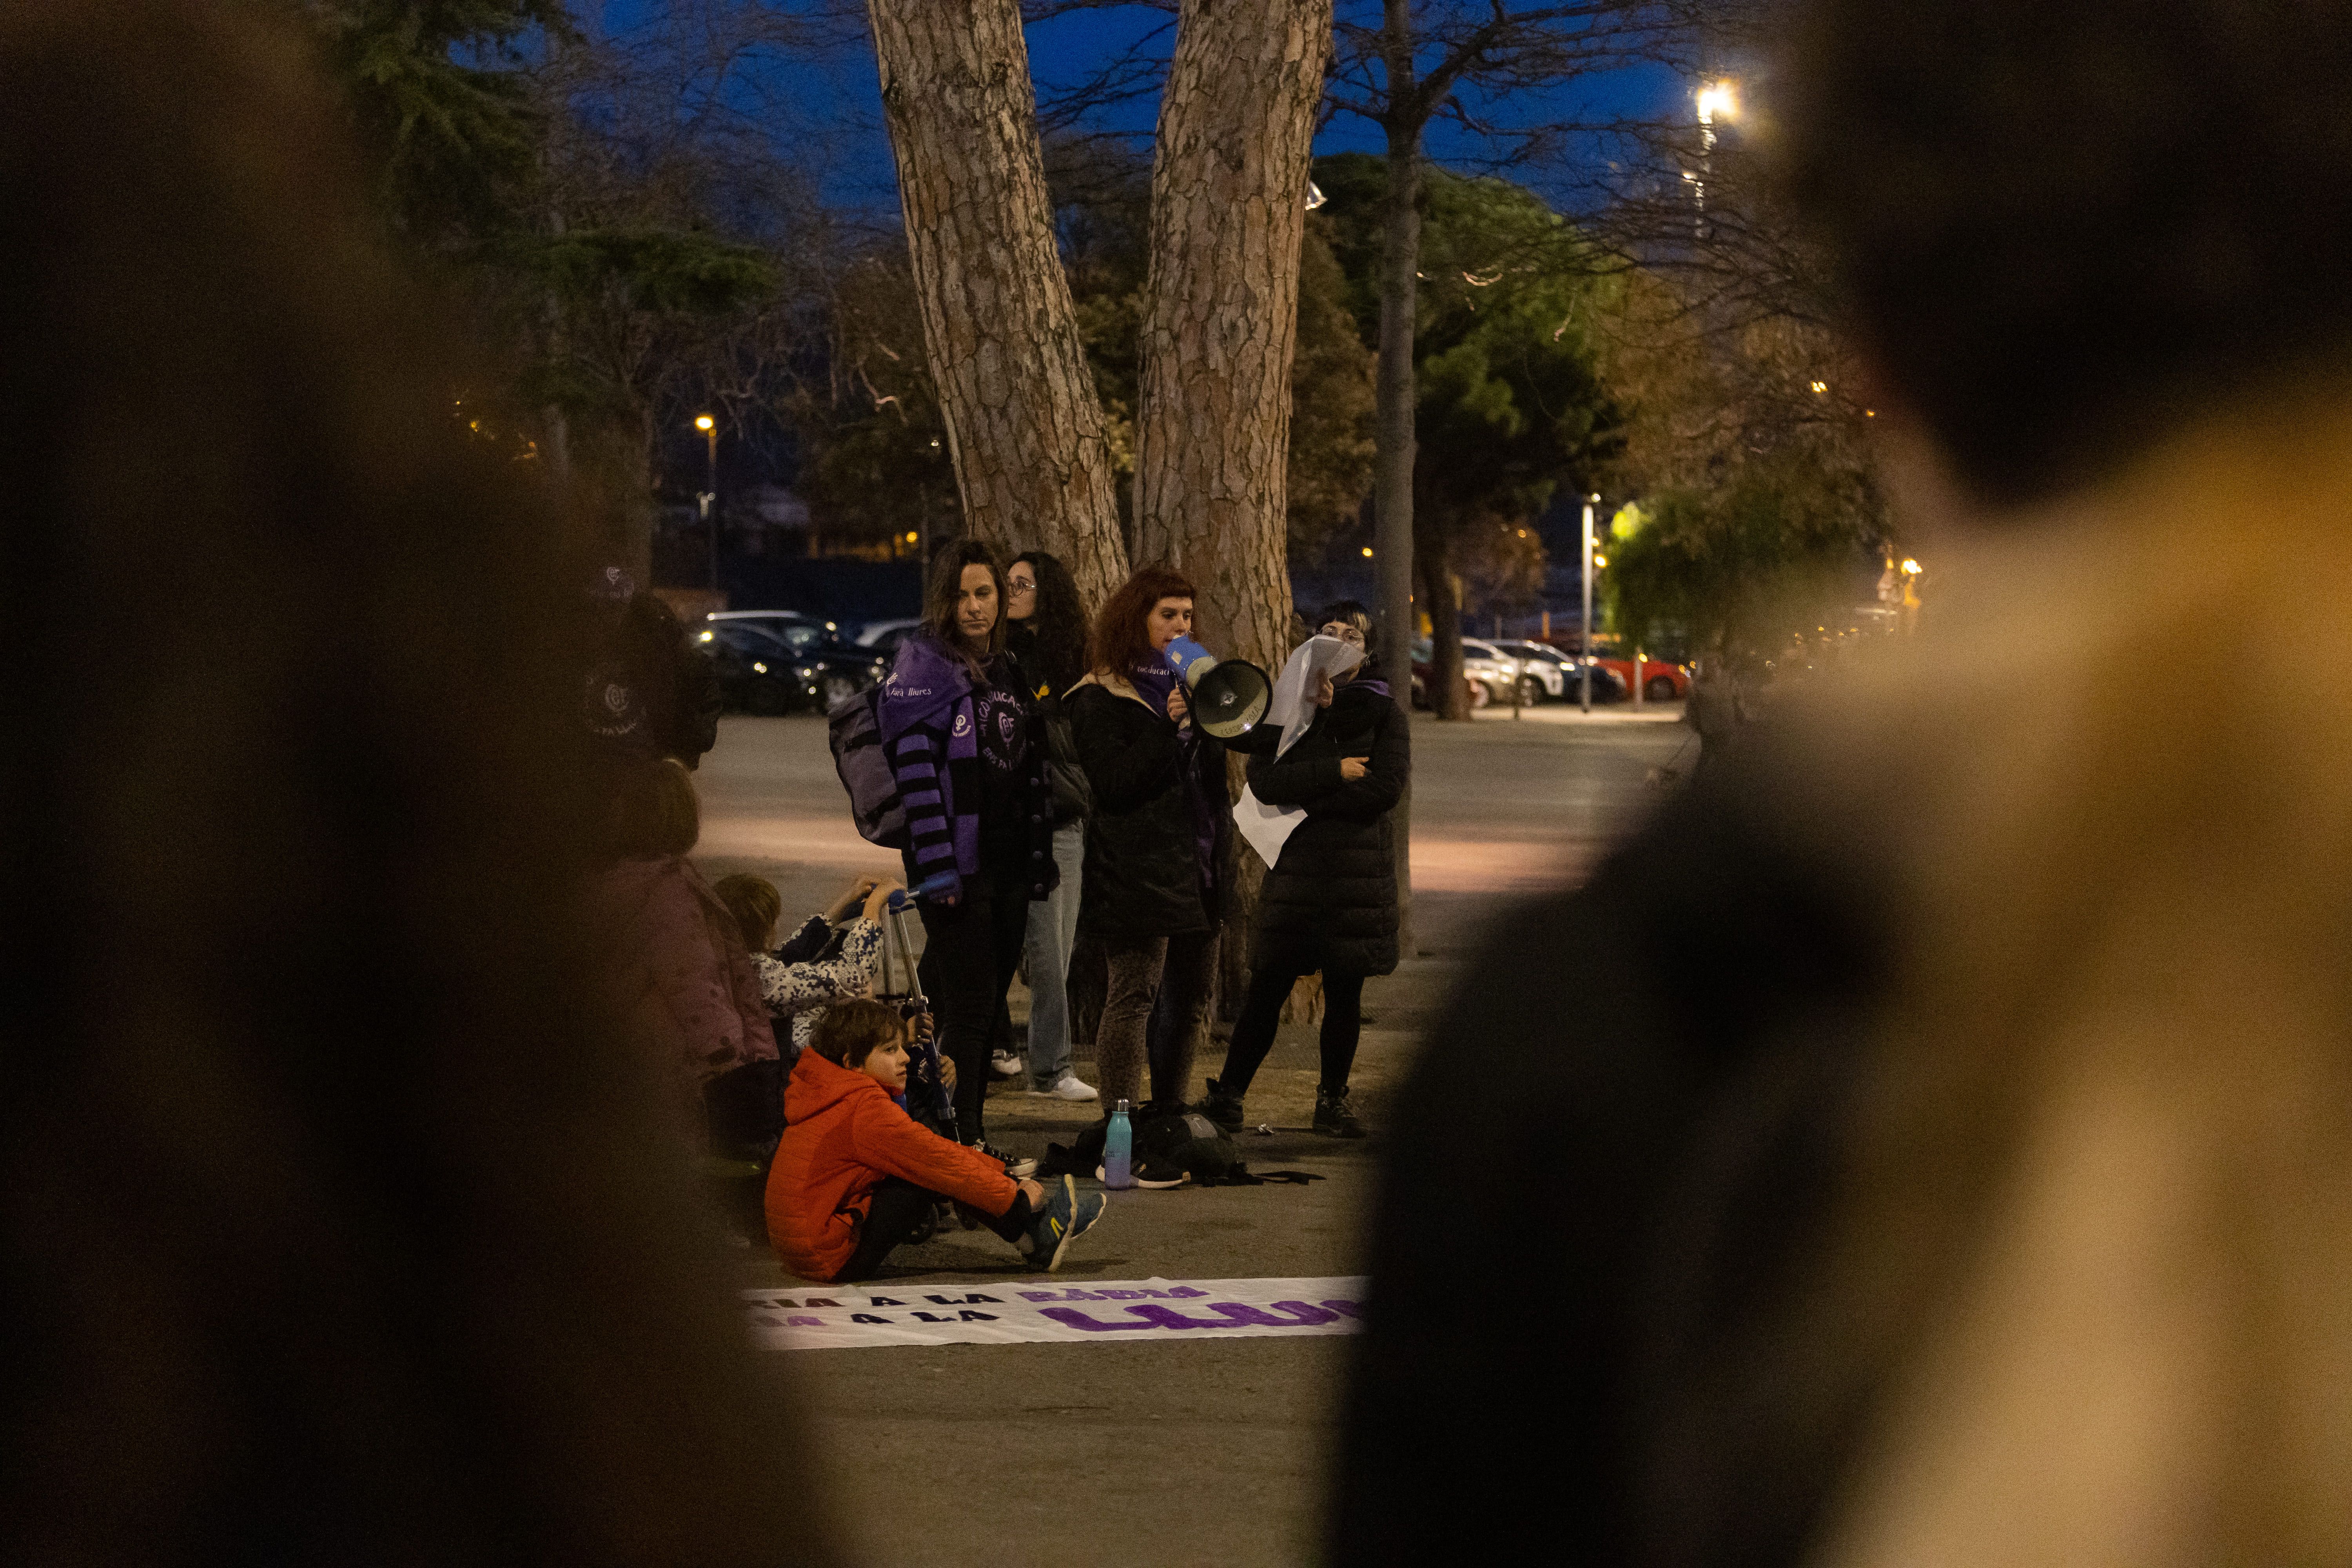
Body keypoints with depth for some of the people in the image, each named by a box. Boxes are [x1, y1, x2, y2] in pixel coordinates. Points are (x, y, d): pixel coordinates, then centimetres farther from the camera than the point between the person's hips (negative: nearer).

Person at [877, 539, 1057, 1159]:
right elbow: (916, 769, -14)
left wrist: (1041, 859, 13)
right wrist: (937, 867, -21)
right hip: (959, 868, -7)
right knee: (966, 1003, -9)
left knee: (990, 1003, 9)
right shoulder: (923, 665, -7)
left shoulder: (1009, 669, 16)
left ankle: (969, 1133, 15)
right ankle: (961, 1142, -7)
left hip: (1008, 863, 7)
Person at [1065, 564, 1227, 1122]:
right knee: (1134, 995, -11)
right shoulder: (1101, 699, -3)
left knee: (1192, 996, 10)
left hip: (1195, 864, 8)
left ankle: (1170, 1114, 19)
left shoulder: (1186, 684, 20)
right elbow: (1113, 782, -15)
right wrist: (1168, 725, -19)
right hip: (1138, 865, -8)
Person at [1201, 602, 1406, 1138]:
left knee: (1345, 991, 4)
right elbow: (1264, 781, -7)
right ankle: (1227, 1094, 4)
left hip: (1360, 870, 0)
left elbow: (1386, 789, -9)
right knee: (1268, 988, -3)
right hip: (1296, 866, 0)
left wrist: (1305, 799, -8)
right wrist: (1335, 772, -15)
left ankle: (1333, 1099, 15)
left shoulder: (1383, 712, 6)